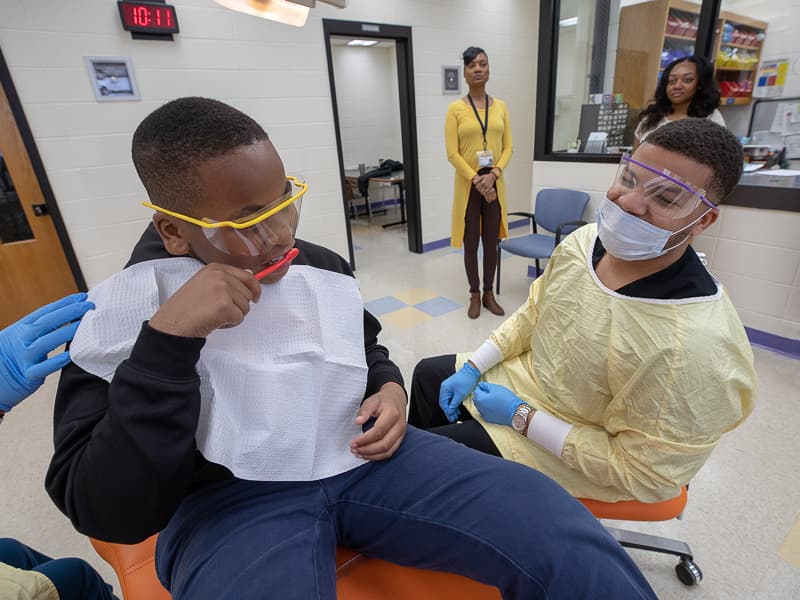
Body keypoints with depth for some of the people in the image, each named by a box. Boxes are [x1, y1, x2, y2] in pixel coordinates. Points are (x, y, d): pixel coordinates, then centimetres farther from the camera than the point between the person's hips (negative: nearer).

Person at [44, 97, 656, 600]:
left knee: (572, 547, -12)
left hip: (362, 454, 4)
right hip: (230, 497, -2)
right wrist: (169, 337, -22)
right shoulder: (122, 311, -6)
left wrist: (391, 389, -1)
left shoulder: (325, 268, 5)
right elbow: (113, 514, -12)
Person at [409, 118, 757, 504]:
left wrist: (521, 417, -23)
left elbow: (641, 474, -25)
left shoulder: (696, 349, -36)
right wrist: (471, 368, -3)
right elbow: (532, 315, 1)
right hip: (523, 375, 7)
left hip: (570, 453, -6)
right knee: (428, 374, 18)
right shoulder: (583, 240, -14)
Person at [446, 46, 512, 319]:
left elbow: (508, 147, 5)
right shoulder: (455, 109, -3)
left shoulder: (500, 107, 7)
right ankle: (474, 295, 19)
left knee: (491, 241, 8)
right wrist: (476, 179, -16)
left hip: (495, 183, 3)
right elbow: (452, 154, -8)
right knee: (471, 242, 4)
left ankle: (489, 294, 23)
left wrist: (493, 174, -12)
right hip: (468, 185, -3)